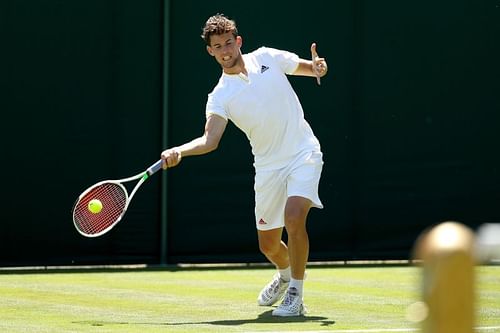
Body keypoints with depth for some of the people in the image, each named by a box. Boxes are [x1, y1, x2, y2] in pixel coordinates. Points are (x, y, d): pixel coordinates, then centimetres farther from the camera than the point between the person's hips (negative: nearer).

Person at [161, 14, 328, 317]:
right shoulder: (220, 97, -5)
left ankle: (295, 294, -11)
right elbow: (210, 140, -18)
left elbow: (308, 67, 15)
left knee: (294, 218, -26)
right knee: (268, 245, 9)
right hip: (268, 166, 2)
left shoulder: (267, 58, -1)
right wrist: (179, 152, -36)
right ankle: (286, 274, 46)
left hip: (303, 154, -2)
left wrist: (317, 67, -9)